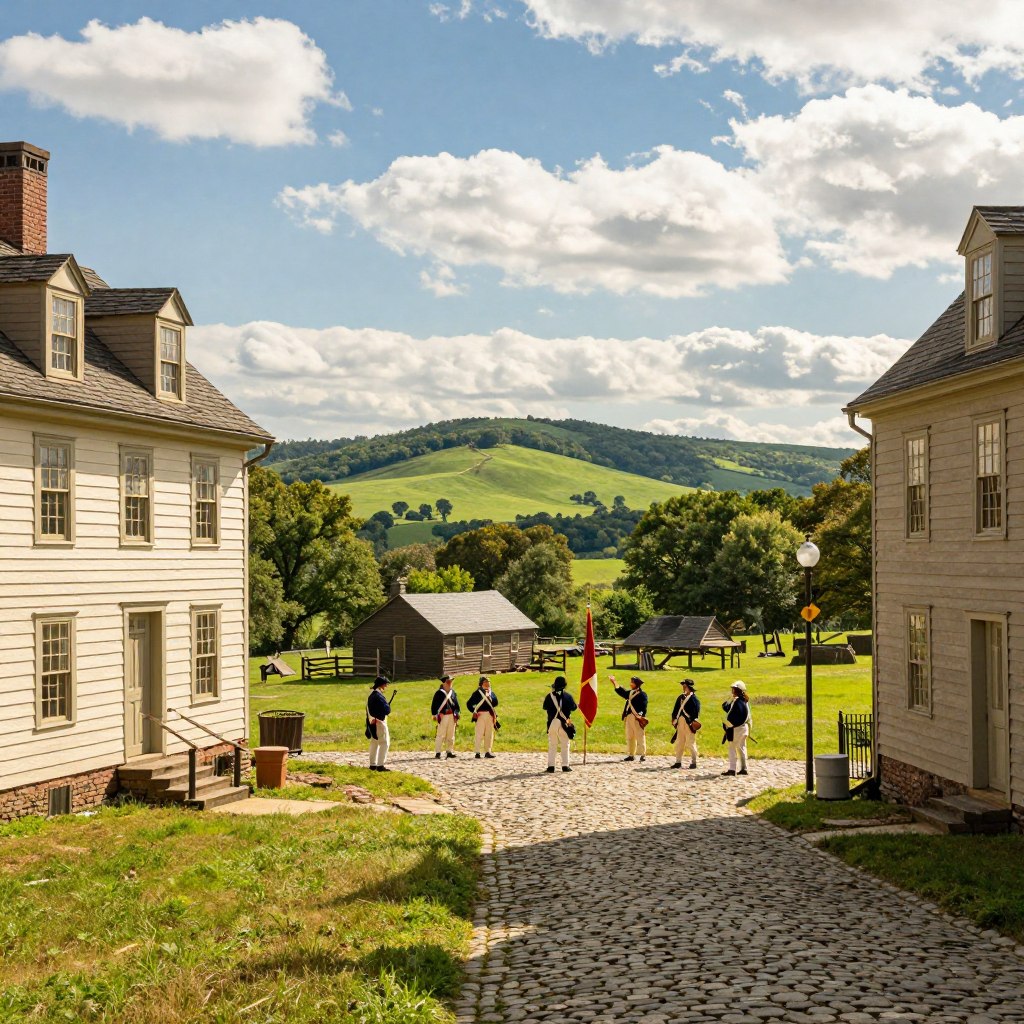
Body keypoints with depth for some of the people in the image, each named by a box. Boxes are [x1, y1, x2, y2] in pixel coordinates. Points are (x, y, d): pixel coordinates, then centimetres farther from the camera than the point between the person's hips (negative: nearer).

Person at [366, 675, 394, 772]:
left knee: (374, 743, 16)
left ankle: (373, 765, 21)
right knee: (384, 743, -6)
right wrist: (388, 706, 2)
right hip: (379, 722, -10)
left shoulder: (371, 694, 11)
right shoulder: (378, 696, -19)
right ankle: (380, 765, -10)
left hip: (372, 722, 10)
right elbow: (387, 710, -21)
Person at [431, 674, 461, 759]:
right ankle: (438, 752, -7)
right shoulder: (439, 693, -2)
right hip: (443, 716, -6)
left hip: (452, 716, 6)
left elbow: (456, 704, 18)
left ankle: (449, 751, 17)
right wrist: (435, 715, -9)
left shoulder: (453, 693, 14)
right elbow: (434, 704, -3)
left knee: (451, 735, 9)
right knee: (441, 735, -8)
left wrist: (456, 714, 8)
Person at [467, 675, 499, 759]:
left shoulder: (491, 693, 16)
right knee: (479, 734, -7)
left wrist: (489, 698, -9)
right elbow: (469, 704, 0)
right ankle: (477, 752, -6)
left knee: (489, 734, 6)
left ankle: (488, 751, 12)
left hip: (490, 715, 5)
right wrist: (473, 712, -9)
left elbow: (495, 703, 3)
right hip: (480, 715, -5)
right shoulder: (477, 692, 1)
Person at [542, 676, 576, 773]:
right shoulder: (568, 696, -6)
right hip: (563, 723, -1)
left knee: (552, 745, 8)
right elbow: (574, 707, 5)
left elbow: (544, 707, 9)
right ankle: (565, 766, 4)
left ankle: (551, 766, 4)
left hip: (552, 722, 1)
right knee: (565, 745, 8)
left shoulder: (550, 696, -3)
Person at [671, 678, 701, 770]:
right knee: (679, 743, 10)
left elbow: (696, 712, -12)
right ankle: (678, 762, 16)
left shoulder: (694, 699, -7)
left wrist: (694, 723, -17)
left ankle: (693, 763, 3)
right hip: (680, 723, 7)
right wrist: (674, 719, 9)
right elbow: (676, 709, 17)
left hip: (689, 723, -7)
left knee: (690, 743, -4)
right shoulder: (681, 697, 14)